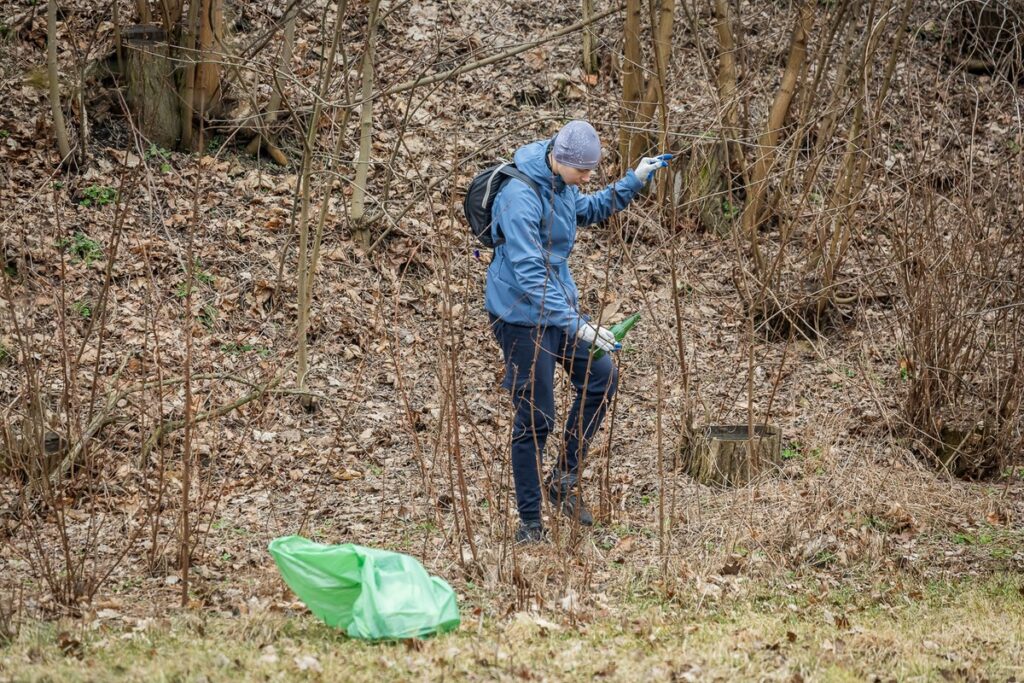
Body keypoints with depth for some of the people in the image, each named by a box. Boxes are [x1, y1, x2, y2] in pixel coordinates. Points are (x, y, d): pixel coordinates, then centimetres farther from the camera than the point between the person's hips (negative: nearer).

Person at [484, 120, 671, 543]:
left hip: (559, 304, 9)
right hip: (522, 316, -9)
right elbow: (529, 275, -31)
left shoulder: (561, 183, 1)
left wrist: (633, 182, 11)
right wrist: (576, 325, -35)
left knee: (601, 377, 9)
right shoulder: (520, 197, -27)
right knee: (534, 420, -3)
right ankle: (529, 523, 8)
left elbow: (587, 211, 24)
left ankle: (564, 478, 20)